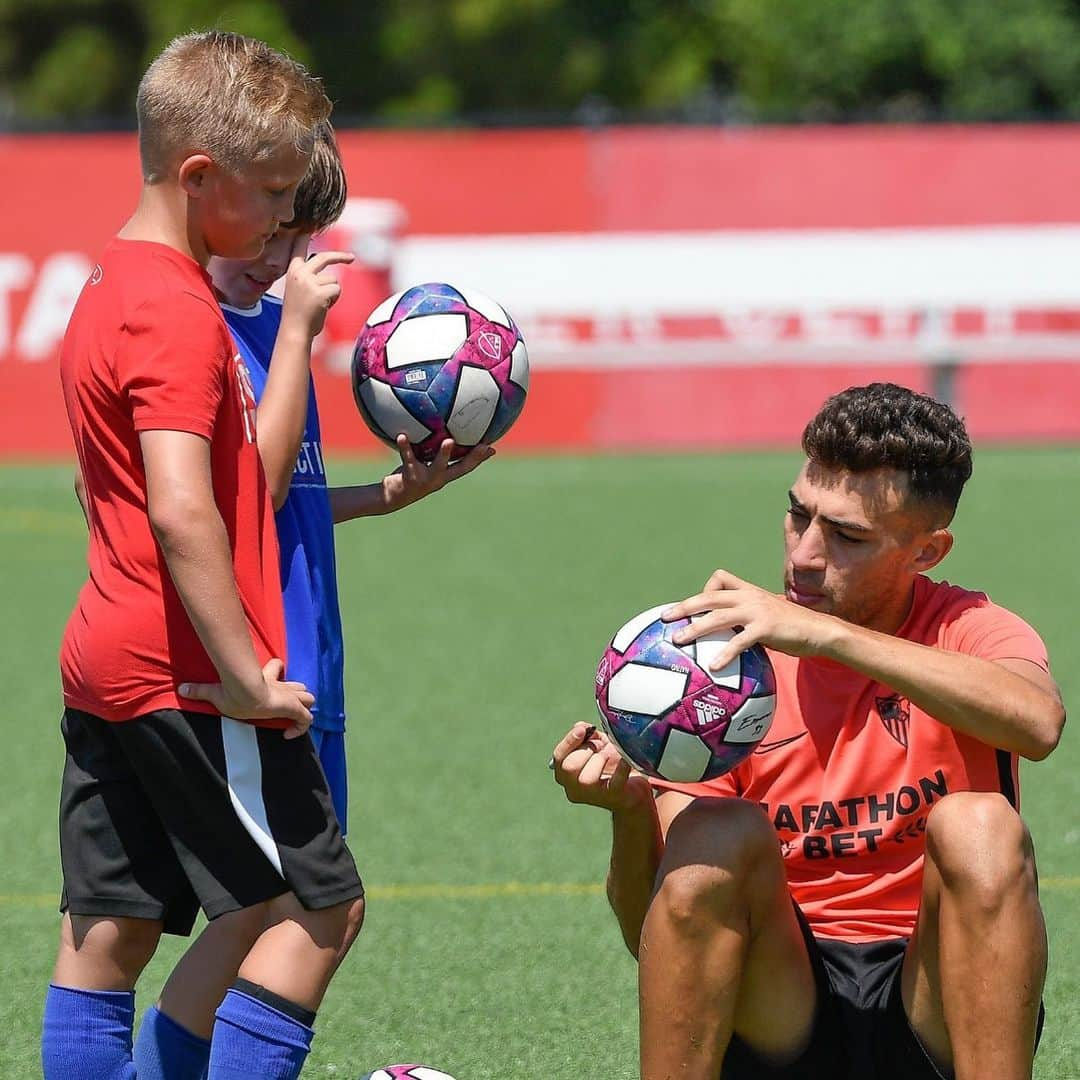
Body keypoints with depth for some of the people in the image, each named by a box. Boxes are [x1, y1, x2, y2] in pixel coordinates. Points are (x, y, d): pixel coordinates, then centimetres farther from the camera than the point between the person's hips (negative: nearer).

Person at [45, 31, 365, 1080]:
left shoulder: (104, 287, 15)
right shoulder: (178, 314, -16)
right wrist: (247, 676, -24)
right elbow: (182, 513, -26)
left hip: (102, 663, 10)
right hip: (183, 672, -10)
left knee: (106, 933, 8)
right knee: (318, 907, -4)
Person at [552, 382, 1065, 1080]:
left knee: (980, 827, -27)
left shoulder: (969, 632, -1)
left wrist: (830, 634, -32)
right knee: (718, 833, -25)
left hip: (934, 1019, -1)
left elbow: (1038, 721, -29)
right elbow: (653, 933, -2)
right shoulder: (726, 660, 1)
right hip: (784, 1010, 1)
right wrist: (630, 812, -24)